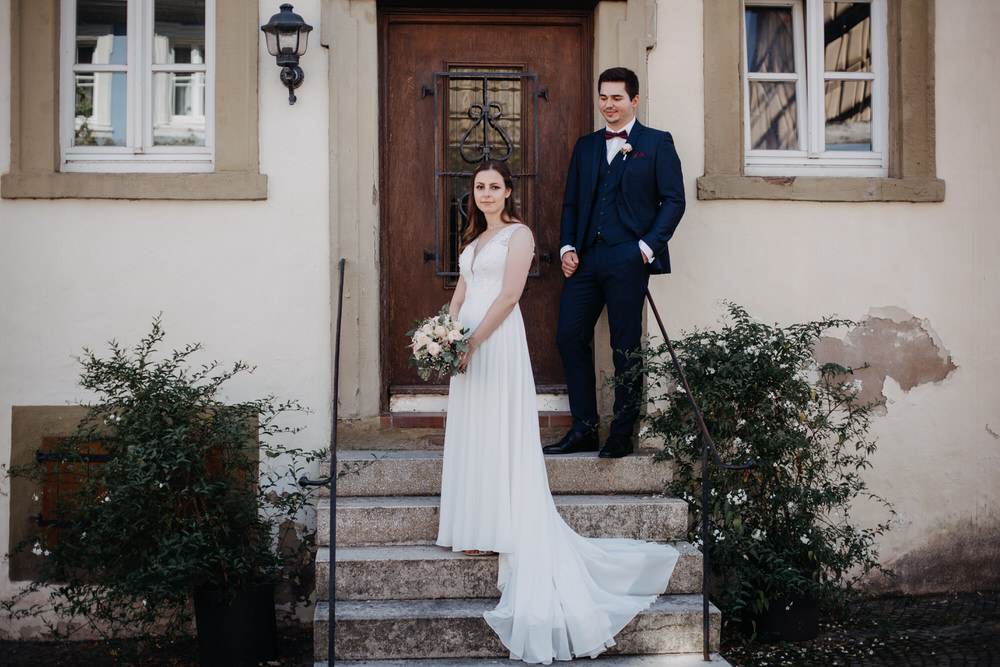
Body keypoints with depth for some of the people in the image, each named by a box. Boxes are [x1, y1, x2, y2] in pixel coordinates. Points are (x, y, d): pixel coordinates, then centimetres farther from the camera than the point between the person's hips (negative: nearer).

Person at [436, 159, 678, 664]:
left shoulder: (518, 234, -4)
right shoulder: (474, 238, 20)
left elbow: (509, 294, -13)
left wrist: (472, 342, -17)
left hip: (498, 340, -8)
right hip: (467, 342, 8)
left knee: (498, 434, -5)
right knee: (470, 433, 9)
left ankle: (497, 532, 2)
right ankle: (476, 530, 17)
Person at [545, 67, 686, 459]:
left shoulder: (657, 143, 5)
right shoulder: (585, 146, 19)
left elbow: (673, 200, -1)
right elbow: (571, 202, 18)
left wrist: (649, 246, -11)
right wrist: (566, 247, 4)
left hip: (627, 259, -5)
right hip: (585, 258, 5)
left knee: (625, 347, 0)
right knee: (569, 338, 0)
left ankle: (622, 435, 11)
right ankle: (584, 429, 11)